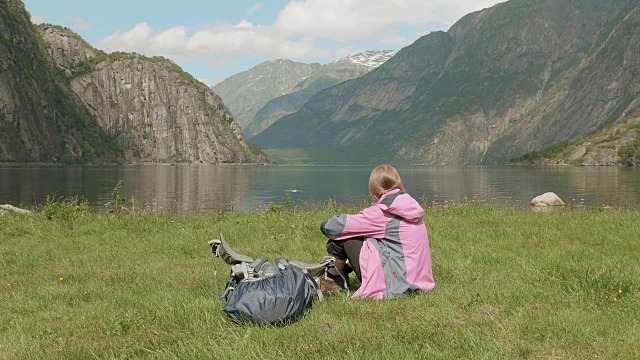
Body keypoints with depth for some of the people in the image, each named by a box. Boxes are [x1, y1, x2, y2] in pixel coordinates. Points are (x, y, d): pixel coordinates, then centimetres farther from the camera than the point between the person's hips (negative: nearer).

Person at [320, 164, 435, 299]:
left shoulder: (382, 212, -16)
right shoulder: (411, 205, 6)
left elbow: (334, 227, -13)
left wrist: (326, 225, 12)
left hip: (392, 286, -8)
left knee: (343, 237, -2)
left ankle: (331, 279, 20)